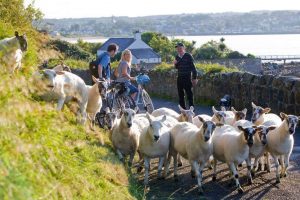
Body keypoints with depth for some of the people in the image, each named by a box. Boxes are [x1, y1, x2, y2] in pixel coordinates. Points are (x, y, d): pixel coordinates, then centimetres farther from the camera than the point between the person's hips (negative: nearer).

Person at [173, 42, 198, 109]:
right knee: (180, 95, 10)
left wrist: (194, 78, -9)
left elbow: (193, 67, -7)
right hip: (179, 78, 6)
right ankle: (183, 109, 19)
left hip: (187, 78, -6)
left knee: (189, 94, -4)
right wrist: (175, 64, -3)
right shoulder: (177, 57, 8)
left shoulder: (188, 56, -9)